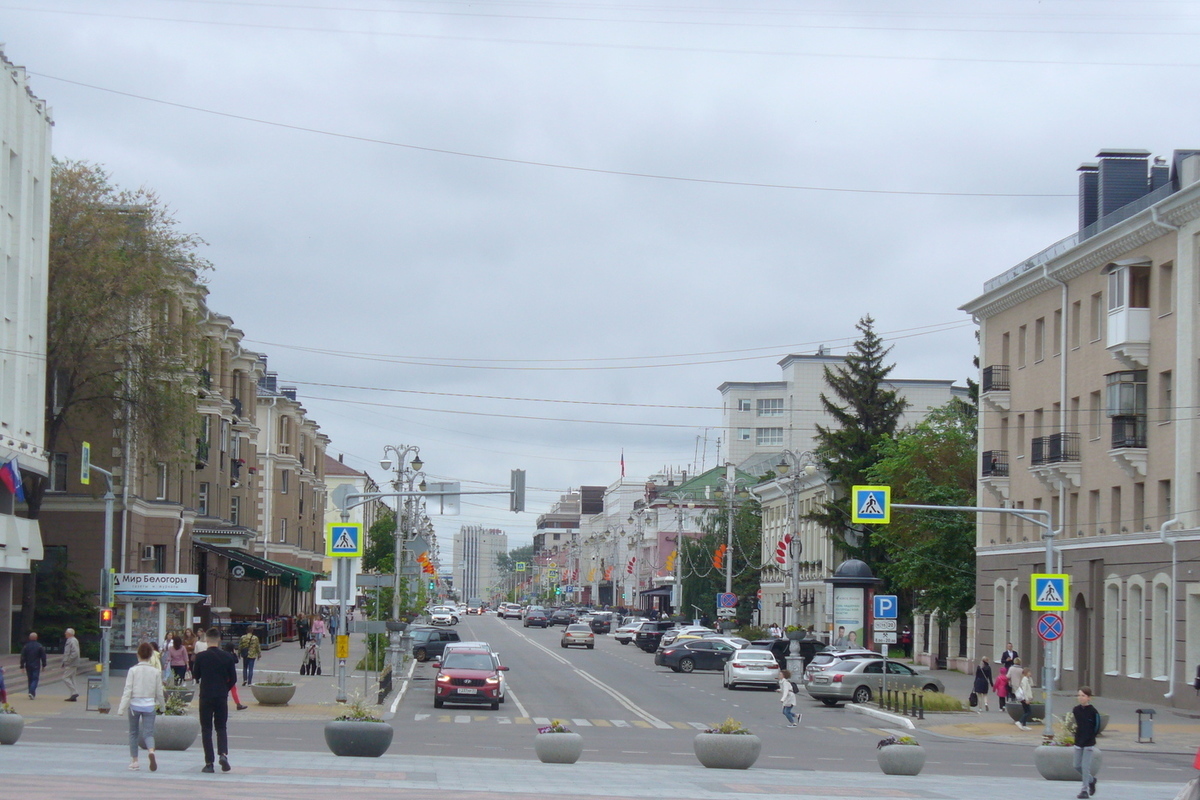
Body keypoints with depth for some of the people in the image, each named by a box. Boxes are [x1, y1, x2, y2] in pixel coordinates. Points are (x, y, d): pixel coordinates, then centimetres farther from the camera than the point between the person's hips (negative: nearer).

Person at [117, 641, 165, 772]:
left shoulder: (133, 670, -6)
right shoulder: (156, 672, -1)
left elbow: (128, 691, -9)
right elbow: (159, 692, 6)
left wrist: (122, 708, -7)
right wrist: (162, 704, 23)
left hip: (134, 705, -1)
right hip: (149, 706, 1)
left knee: (133, 733, 15)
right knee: (148, 733, 0)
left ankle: (134, 760, 18)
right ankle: (151, 751, -31)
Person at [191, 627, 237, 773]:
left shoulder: (201, 656, -8)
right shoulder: (227, 657, -2)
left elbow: (195, 675, 3)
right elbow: (233, 679, 2)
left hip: (205, 697, -2)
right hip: (222, 697, 2)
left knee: (206, 729, 5)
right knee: (221, 727, 14)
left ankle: (209, 763, 0)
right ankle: (223, 754, -10)